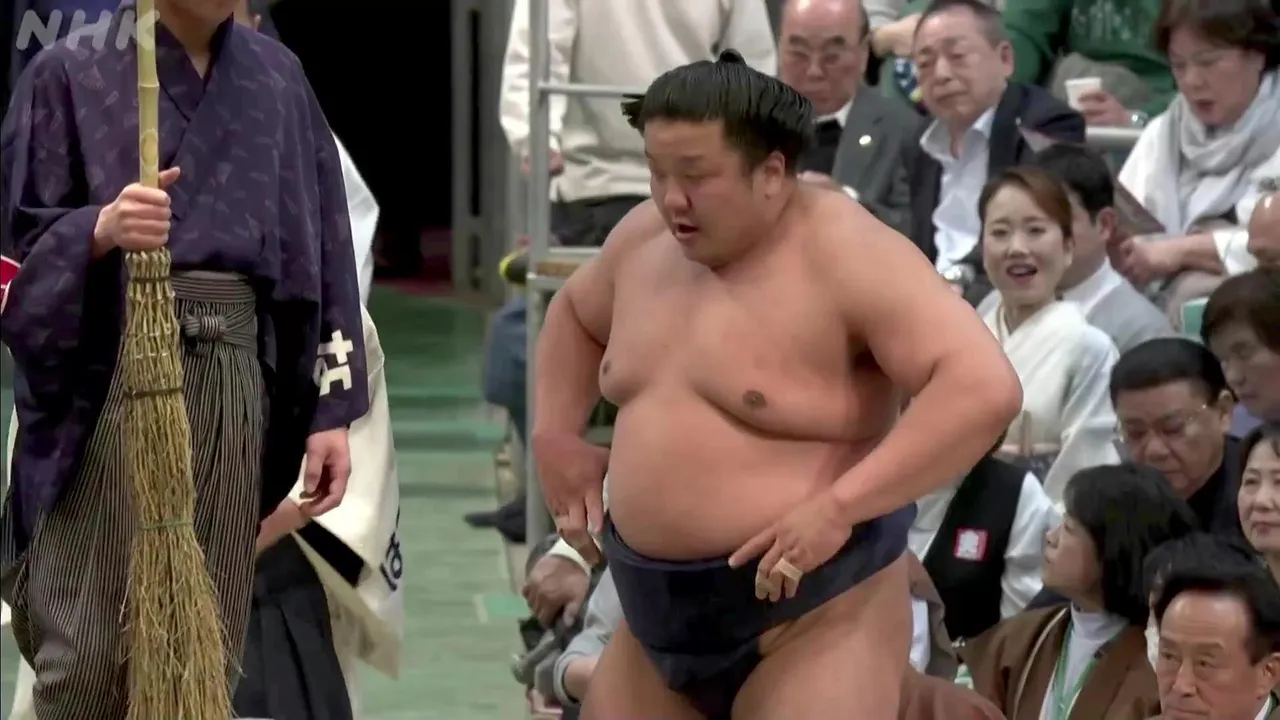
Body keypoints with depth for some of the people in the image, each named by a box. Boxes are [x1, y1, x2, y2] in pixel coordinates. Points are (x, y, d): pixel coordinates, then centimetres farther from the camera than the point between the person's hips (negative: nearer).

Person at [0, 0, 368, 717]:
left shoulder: (278, 78, 13)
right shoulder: (73, 74, 1)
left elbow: (322, 243, 13)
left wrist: (332, 410, 8)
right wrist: (102, 229, -23)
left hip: (234, 383, 4)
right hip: (106, 384, -3)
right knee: (89, 654, -6)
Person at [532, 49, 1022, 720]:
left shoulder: (846, 258, -16)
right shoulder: (645, 239, 8)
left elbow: (985, 388, -26)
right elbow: (575, 316, 31)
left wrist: (837, 506, -30)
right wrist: (556, 436, 13)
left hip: (810, 619, -8)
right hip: (658, 616, 8)